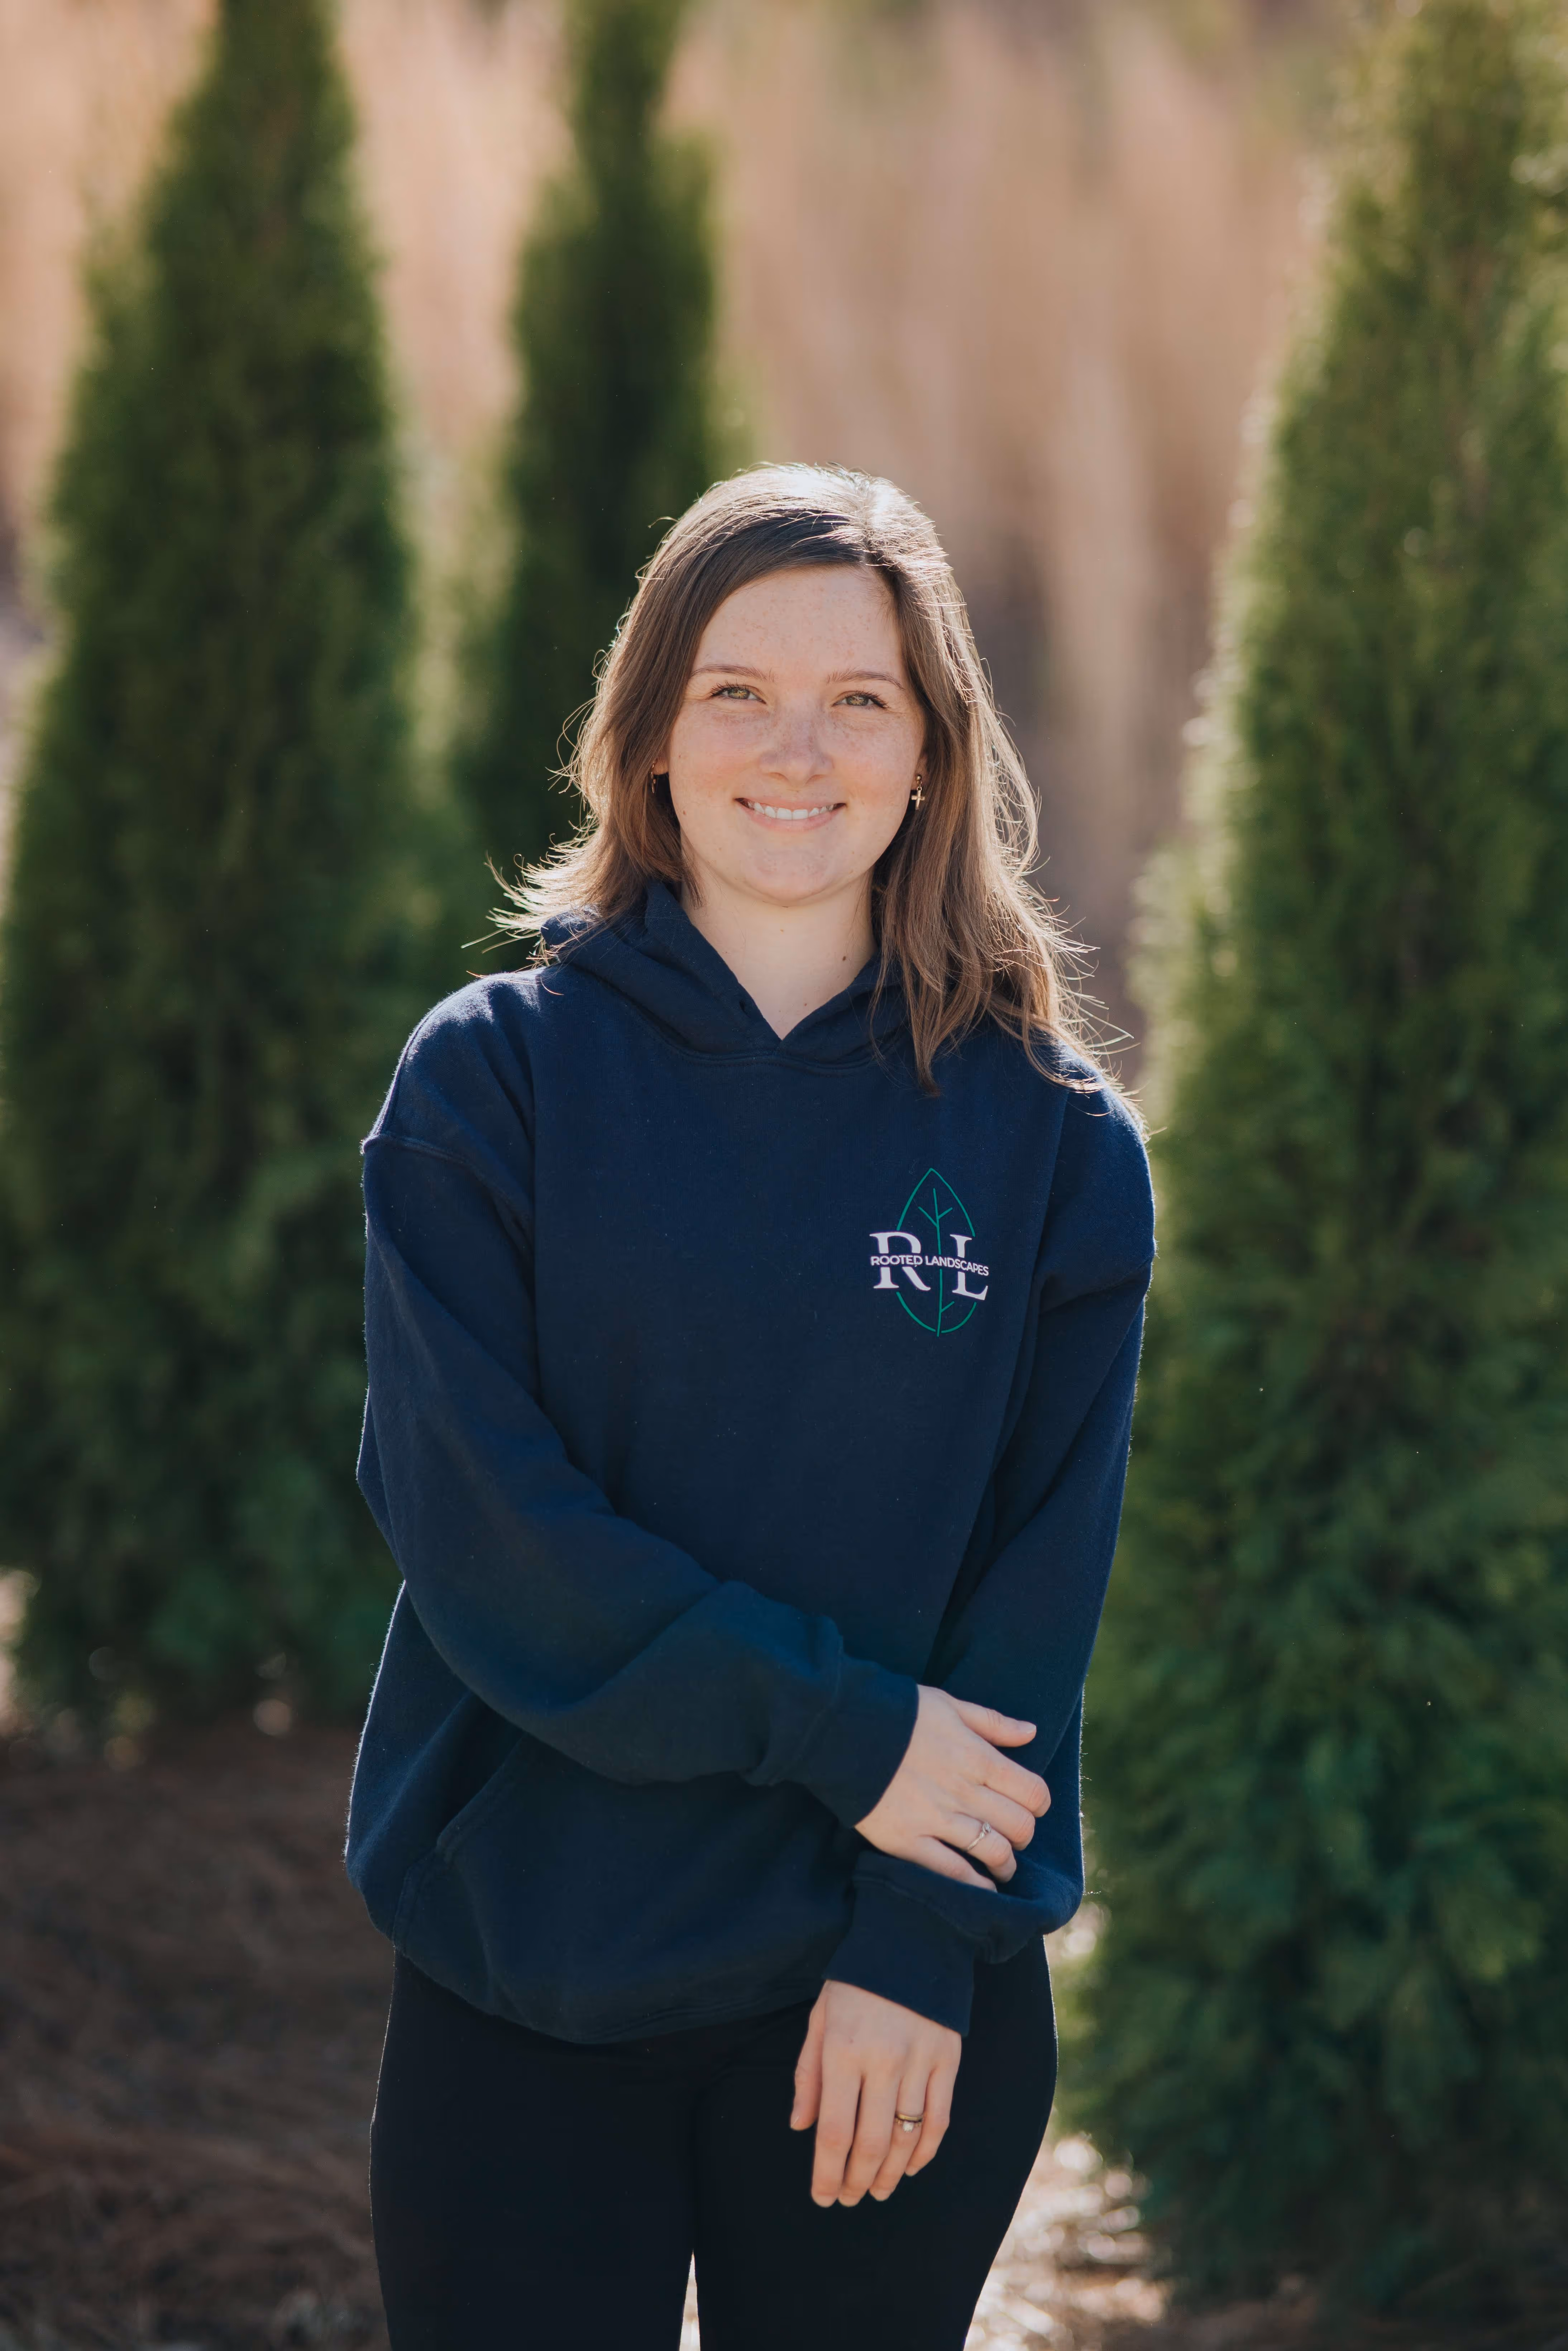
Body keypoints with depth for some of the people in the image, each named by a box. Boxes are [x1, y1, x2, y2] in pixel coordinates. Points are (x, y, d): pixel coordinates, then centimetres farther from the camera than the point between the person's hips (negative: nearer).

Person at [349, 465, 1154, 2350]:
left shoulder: (1055, 1138, 2)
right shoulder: (491, 1078, -2)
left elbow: (1044, 1569, -1)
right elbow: (474, 1516, -10)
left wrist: (921, 1945, -10)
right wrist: (845, 1732, -15)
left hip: (906, 2000, 1)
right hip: (525, 1980, -1)